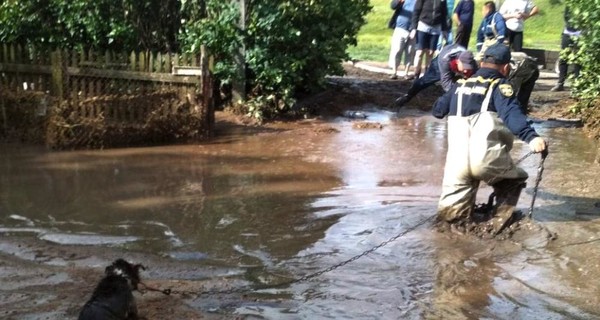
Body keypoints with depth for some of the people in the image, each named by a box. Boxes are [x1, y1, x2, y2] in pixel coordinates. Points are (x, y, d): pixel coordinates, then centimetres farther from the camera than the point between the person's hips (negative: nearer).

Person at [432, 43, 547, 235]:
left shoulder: (460, 85, 20)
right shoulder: (500, 86, 4)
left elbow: (438, 110, 34)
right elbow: (512, 114, -17)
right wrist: (531, 137, -31)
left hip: (457, 161, 4)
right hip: (488, 159, -4)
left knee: (451, 215, 20)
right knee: (513, 180, 25)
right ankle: (500, 221, 8)